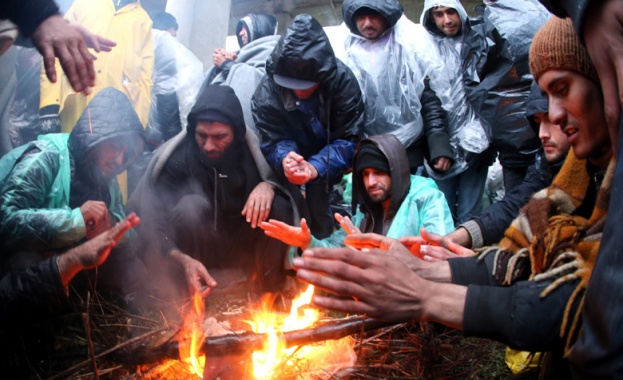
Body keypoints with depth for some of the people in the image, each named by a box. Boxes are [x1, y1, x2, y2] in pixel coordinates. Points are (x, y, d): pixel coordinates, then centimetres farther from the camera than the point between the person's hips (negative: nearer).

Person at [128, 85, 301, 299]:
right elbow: (151, 221, -23)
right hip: (197, 249, -2)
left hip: (240, 247, 3)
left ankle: (270, 291, -7)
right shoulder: (175, 158, -20)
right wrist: (182, 260, -40)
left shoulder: (252, 149, -12)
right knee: (192, 206, -32)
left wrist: (268, 186, -27)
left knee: (278, 208, -23)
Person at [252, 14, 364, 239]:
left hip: (331, 165, -2)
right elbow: (274, 140, -22)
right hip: (295, 160, 2)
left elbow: (348, 139, -25)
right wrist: (284, 159, -48)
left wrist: (315, 167, -43)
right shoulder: (267, 90, -21)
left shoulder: (342, 80, -26)